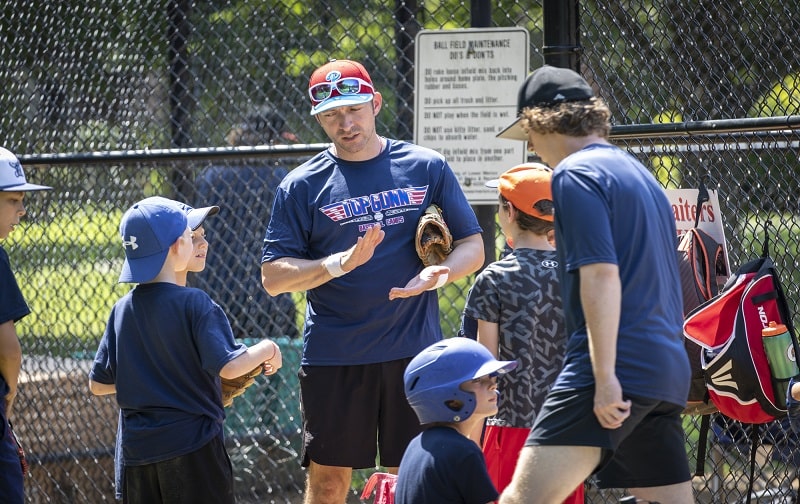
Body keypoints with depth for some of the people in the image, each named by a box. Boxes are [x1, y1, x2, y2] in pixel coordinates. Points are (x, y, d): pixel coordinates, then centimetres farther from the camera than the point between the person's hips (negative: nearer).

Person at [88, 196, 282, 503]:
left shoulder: (122, 310, 6)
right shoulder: (194, 304, -11)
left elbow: (98, 384, 10)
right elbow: (229, 366, -19)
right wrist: (266, 351, -1)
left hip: (136, 452, 5)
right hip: (192, 447, -5)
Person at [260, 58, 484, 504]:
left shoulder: (428, 168, 5)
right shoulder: (303, 186, 2)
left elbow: (472, 246, 6)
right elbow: (274, 277, -2)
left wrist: (440, 273, -16)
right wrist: (339, 263, -19)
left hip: (415, 352, 0)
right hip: (334, 358, 0)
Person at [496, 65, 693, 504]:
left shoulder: (576, 174, -5)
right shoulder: (639, 174, 23)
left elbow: (601, 274, -16)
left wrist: (605, 375, -20)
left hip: (615, 371, -9)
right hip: (668, 374, 9)